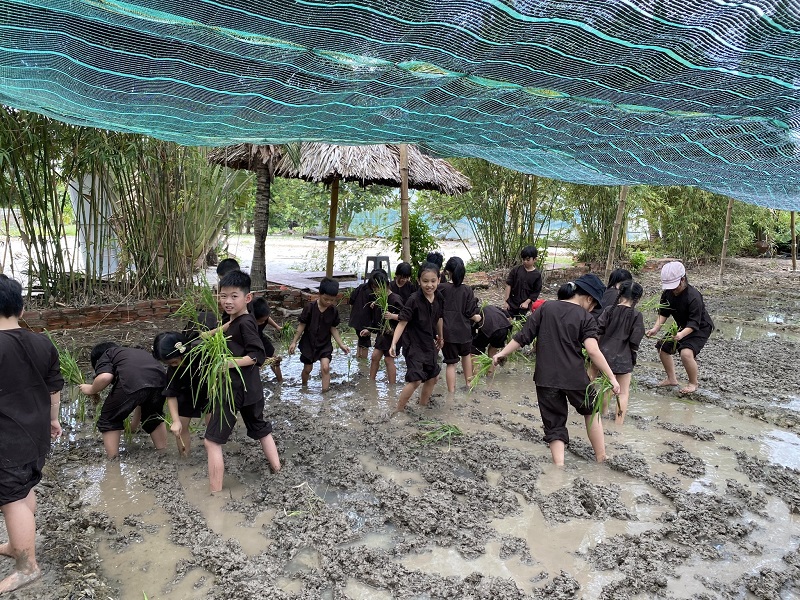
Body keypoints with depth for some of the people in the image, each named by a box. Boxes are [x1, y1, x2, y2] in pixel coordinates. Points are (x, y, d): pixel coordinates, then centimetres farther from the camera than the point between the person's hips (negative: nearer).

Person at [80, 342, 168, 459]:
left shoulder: (105, 355, 26)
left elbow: (105, 377, 0)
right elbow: (142, 399, 46)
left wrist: (91, 390, 21)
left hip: (131, 383, -6)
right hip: (160, 381, 6)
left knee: (109, 420, 19)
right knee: (153, 417, 33)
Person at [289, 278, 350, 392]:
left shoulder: (334, 311, -11)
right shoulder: (310, 307, -18)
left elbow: (333, 329, 0)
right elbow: (301, 325, -8)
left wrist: (341, 345, -4)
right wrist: (294, 342, -6)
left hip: (325, 344, 1)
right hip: (308, 343, -1)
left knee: (325, 367, -17)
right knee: (307, 369, 13)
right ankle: (304, 387, 42)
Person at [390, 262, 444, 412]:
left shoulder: (439, 298, -3)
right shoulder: (414, 300, -21)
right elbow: (402, 322, -22)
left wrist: (441, 337, 25)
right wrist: (394, 343, -31)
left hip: (429, 343, 7)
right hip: (414, 344, -7)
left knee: (433, 377, 17)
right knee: (415, 380, -14)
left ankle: (423, 406, 37)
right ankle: (398, 410, 3)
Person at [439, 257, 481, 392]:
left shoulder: (441, 288, -8)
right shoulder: (468, 290, -6)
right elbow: (473, 315, -7)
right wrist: (478, 317, 13)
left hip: (447, 331, -2)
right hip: (464, 330, 2)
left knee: (451, 362, 4)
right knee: (466, 354, 28)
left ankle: (451, 392, 4)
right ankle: (469, 382, 40)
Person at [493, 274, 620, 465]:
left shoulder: (545, 308, 4)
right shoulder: (586, 318, -3)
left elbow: (523, 336, 3)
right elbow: (593, 351, -16)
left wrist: (502, 353, 13)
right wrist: (612, 377, -13)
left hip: (545, 378, 2)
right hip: (574, 377, -1)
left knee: (554, 424, 11)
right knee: (591, 412, 25)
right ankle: (601, 458, 30)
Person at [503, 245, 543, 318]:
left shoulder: (537, 275, -5)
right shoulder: (516, 270, -5)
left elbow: (536, 292, -3)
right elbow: (508, 285, -3)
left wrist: (527, 302, -12)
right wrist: (506, 300, -6)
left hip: (524, 305, 0)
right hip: (511, 303, 0)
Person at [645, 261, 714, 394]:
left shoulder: (693, 297, -32)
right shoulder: (667, 293, -10)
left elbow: (694, 323, -35)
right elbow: (663, 313, -2)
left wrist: (681, 335, -52)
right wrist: (656, 329, -18)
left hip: (701, 328, -8)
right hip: (682, 327, 8)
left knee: (686, 352, -28)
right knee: (663, 347, 7)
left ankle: (694, 383, -4)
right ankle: (671, 379, 24)